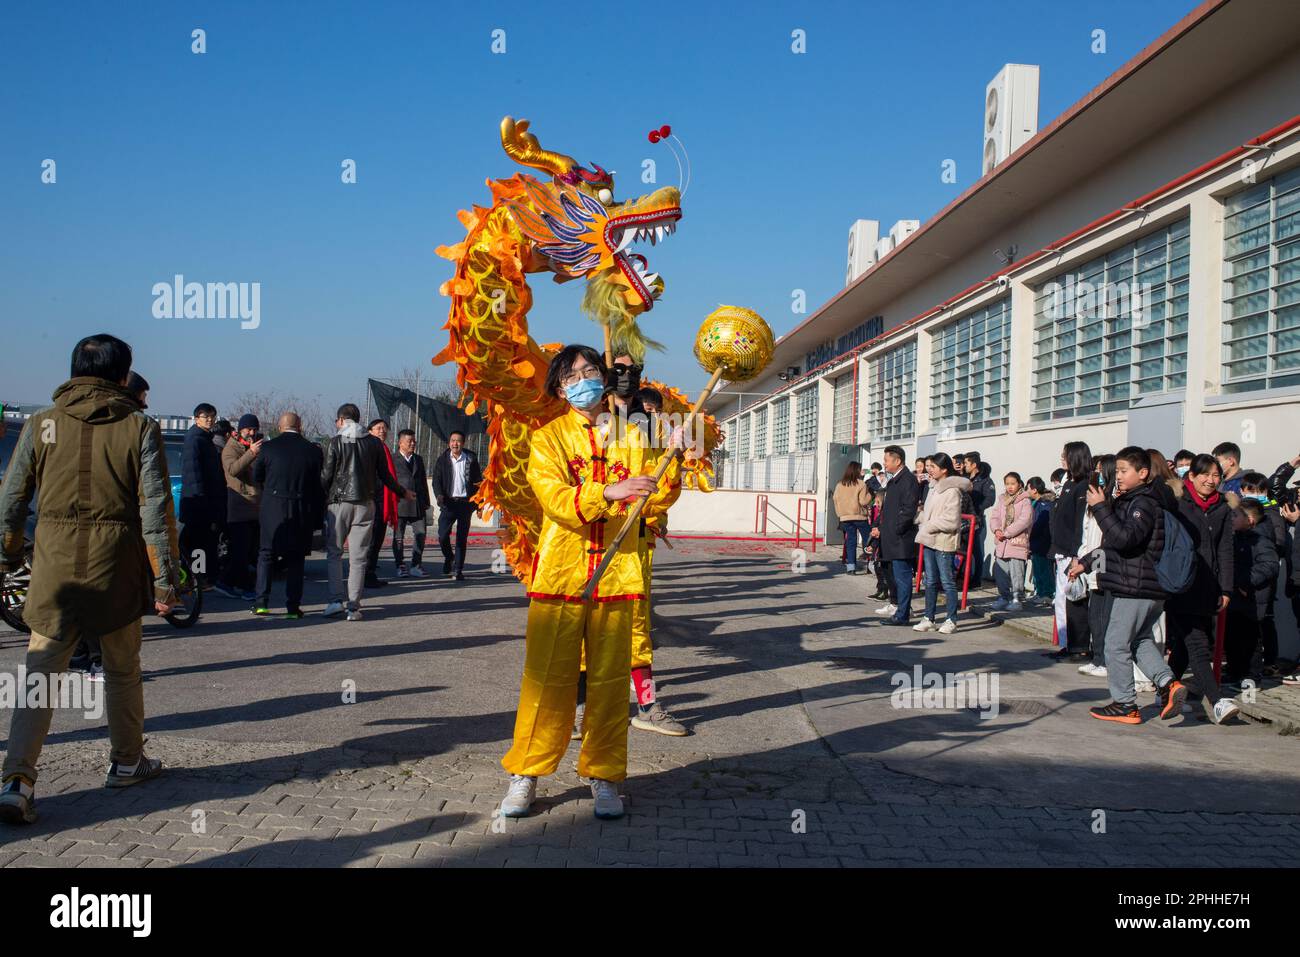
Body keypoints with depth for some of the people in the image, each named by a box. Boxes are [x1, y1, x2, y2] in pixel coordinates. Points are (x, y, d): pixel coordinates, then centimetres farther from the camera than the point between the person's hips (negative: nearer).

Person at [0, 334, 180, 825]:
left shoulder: (41, 424, 2)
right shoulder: (139, 428, -4)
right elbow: (155, 508, -7)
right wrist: (164, 578, -3)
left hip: (55, 566, 1)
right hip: (117, 566, -1)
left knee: (40, 673, 3)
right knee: (122, 670, 16)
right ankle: (127, 761, 30)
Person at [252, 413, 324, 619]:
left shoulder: (268, 447, -4)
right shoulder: (313, 450, -2)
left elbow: (256, 478, 6)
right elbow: (319, 486, 1)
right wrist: (318, 517, 8)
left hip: (272, 509, 0)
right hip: (301, 513, 1)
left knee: (266, 556, 12)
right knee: (295, 559, 8)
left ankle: (261, 603, 9)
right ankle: (293, 607, 6)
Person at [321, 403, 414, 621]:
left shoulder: (336, 442, -5)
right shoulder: (374, 443, 4)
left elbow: (326, 476, -5)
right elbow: (385, 475, 8)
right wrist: (402, 493, 24)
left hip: (339, 503, -2)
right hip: (365, 505, 2)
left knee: (334, 553, 11)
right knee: (358, 557, 4)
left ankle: (337, 599, -1)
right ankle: (353, 607, 2)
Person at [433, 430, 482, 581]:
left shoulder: (471, 459, 4)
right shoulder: (442, 460, 6)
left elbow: (478, 482, 6)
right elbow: (436, 480, 1)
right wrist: (439, 494, -19)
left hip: (465, 502, 0)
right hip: (448, 502, 0)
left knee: (462, 538, 2)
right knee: (442, 535, -10)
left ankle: (459, 570, 11)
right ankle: (448, 557, 21)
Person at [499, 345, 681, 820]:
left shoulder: (630, 436, 12)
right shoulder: (548, 437, 4)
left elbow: (653, 499, 5)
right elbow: (555, 500, -11)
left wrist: (671, 459, -11)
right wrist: (608, 492, -24)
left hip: (616, 574, 2)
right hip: (560, 574, -2)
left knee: (610, 678, 5)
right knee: (548, 677, 0)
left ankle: (604, 776, 16)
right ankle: (525, 774, 13)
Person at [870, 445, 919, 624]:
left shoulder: (908, 480, -13)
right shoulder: (893, 480, 18)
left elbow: (908, 510, -20)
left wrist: (895, 531, -17)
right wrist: (879, 527, 12)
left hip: (901, 539, -10)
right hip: (892, 539, 10)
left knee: (902, 576, -6)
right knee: (897, 575, 17)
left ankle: (902, 615, -3)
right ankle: (897, 605, 27)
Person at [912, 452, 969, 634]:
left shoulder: (952, 491, -15)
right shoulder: (934, 486, 12)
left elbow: (952, 521, -18)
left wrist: (929, 526, -13)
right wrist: (921, 520, 3)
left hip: (943, 542, -9)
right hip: (929, 540, 9)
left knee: (947, 581, 0)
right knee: (930, 581, 13)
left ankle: (951, 620, 8)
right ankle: (928, 618, 20)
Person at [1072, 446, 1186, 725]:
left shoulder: (1143, 503, -14)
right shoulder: (1129, 502, 17)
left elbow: (1125, 538, -29)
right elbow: (1112, 544, 27)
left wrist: (1101, 508, -26)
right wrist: (1085, 562, 29)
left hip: (1136, 588, -10)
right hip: (1150, 588, 10)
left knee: (1117, 644, -1)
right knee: (1140, 640, 19)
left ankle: (1124, 705, 6)